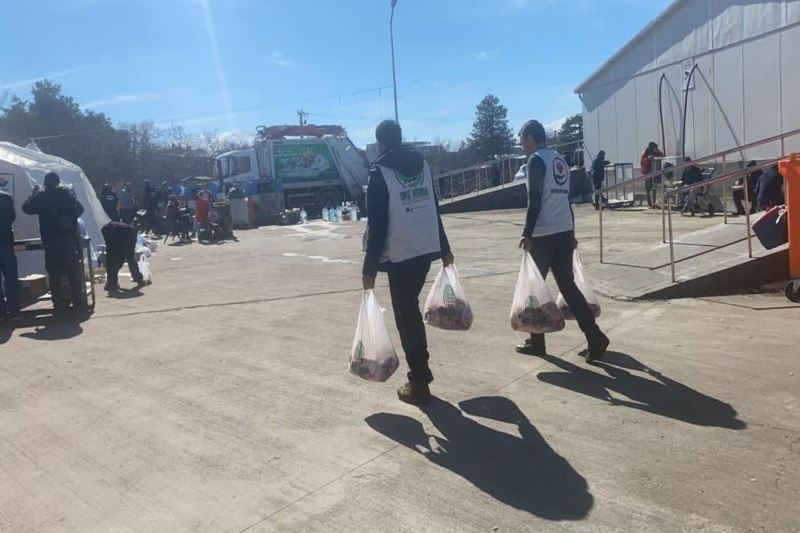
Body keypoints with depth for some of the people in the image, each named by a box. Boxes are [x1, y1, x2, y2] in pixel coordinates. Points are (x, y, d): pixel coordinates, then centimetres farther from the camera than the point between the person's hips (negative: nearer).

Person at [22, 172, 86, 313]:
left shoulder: (40, 196, 3)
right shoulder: (67, 193, -1)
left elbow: (27, 208, 14)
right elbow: (79, 209, -3)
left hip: (49, 241, 2)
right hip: (68, 238, -1)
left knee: (54, 274, 8)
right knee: (74, 272, 2)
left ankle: (59, 304, 8)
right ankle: (78, 303, 0)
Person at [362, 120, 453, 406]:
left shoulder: (380, 172, -8)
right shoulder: (422, 164, 11)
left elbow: (377, 225, -12)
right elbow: (433, 210, 13)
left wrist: (369, 268, -9)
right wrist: (444, 249, 19)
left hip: (400, 253, -6)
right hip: (427, 248, 7)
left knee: (406, 315, 2)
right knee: (411, 308, 20)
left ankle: (419, 383, 6)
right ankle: (420, 372, 26)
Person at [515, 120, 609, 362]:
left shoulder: (536, 160, -8)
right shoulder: (560, 159, 17)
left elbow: (535, 201, -17)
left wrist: (527, 233, -17)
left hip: (544, 234, -8)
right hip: (565, 232, 8)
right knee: (568, 286, 8)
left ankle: (537, 342, 15)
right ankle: (595, 337, -1)